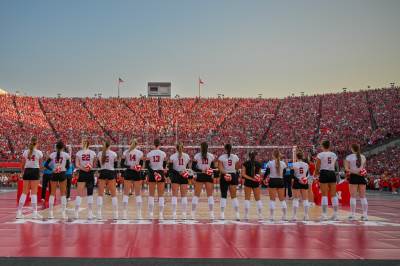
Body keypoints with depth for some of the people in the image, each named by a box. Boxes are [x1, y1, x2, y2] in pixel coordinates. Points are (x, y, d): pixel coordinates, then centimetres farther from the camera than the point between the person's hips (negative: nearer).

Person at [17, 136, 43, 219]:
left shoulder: (25, 152, 3)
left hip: (27, 171, 3)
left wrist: (23, 172, 22)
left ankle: (19, 212, 7)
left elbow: (22, 165, 7)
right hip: (35, 171, -3)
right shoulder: (39, 152, -4)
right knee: (34, 192, -2)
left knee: (24, 192, 8)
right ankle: (34, 212, -4)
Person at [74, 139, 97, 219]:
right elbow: (94, 165, -1)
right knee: (90, 194, 6)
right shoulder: (93, 153, 0)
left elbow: (77, 165, -8)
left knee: (79, 194, 2)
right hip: (90, 174, 0)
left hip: (82, 174, 0)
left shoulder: (78, 153, 1)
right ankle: (90, 213, 4)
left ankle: (76, 213, -4)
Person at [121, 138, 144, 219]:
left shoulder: (125, 152, 2)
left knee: (126, 193, 5)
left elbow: (122, 163, -3)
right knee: (138, 194, 7)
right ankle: (139, 214, 5)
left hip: (128, 173, 1)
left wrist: (129, 167, -10)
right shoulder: (140, 153, -1)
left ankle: (125, 213, -1)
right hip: (136, 173, -1)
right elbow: (141, 165, -3)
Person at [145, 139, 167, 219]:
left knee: (151, 194, 8)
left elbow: (147, 165, -8)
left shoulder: (149, 154, -1)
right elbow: (164, 165, 3)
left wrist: (153, 172, -11)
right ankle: (161, 214, 0)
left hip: (152, 174, 1)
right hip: (161, 173, -1)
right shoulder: (163, 153, -3)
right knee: (161, 195, 4)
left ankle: (150, 213, 6)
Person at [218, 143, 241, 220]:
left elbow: (220, 168, -15)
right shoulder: (235, 157, 3)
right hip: (233, 176, 2)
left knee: (223, 196, 4)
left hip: (224, 176, -2)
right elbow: (237, 168, 7)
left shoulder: (221, 157, -3)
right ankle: (237, 214, 4)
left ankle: (222, 214, -3)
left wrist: (225, 173, -24)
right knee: (234, 196, 7)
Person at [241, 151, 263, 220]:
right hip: (256, 183, 1)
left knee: (247, 198, 4)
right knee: (258, 199, 11)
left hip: (248, 182, -1)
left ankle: (246, 215, -3)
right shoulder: (258, 163, 0)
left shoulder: (246, 163, -4)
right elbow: (259, 174, 5)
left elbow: (243, 174, -11)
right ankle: (260, 215, 10)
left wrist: (251, 178, -13)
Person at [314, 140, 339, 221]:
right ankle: (335, 214, 8)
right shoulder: (334, 155, 9)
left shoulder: (320, 155, -5)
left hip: (324, 174, -4)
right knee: (333, 194, 6)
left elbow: (317, 166, -3)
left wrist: (316, 173, 15)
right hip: (332, 173, 4)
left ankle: (324, 215, -6)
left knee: (324, 195, -3)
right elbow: (334, 166, 13)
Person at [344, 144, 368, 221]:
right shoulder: (363, 157, 9)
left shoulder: (349, 157, -3)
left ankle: (353, 215, -4)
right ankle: (365, 215, 6)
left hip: (353, 177, -3)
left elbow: (347, 168, -9)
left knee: (353, 196, -2)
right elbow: (364, 168, 17)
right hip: (361, 177, 3)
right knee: (363, 196, 6)